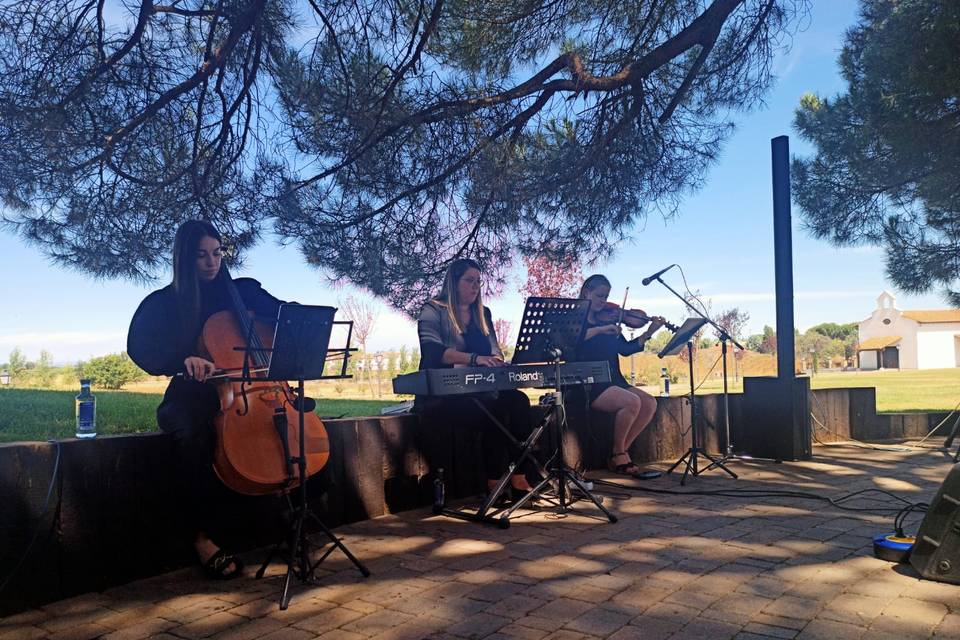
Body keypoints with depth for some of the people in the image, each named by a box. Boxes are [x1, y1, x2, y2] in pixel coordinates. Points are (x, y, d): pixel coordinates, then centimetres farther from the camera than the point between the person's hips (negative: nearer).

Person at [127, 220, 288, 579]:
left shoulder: (244, 291, 10)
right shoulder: (164, 302, 4)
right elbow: (139, 347, -11)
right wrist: (183, 359, -31)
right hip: (190, 398, -2)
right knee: (193, 431, -37)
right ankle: (203, 537, -27)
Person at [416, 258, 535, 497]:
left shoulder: (483, 314, 19)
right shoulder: (434, 311, -2)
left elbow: (494, 349, 13)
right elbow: (432, 351, -19)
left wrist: (496, 361, -13)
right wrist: (474, 358, -32)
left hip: (475, 390, 6)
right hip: (441, 395, -6)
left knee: (518, 400, -22)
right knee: (495, 411, -31)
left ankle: (518, 478, -23)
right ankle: (495, 484, -22)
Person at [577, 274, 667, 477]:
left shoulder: (607, 319, 17)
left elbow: (625, 349, 13)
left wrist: (648, 333, 3)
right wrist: (600, 329, -24)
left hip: (611, 381, 7)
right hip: (586, 384, -7)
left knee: (649, 403, -11)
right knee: (632, 402, -26)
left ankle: (620, 453, -2)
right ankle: (619, 455, -6)